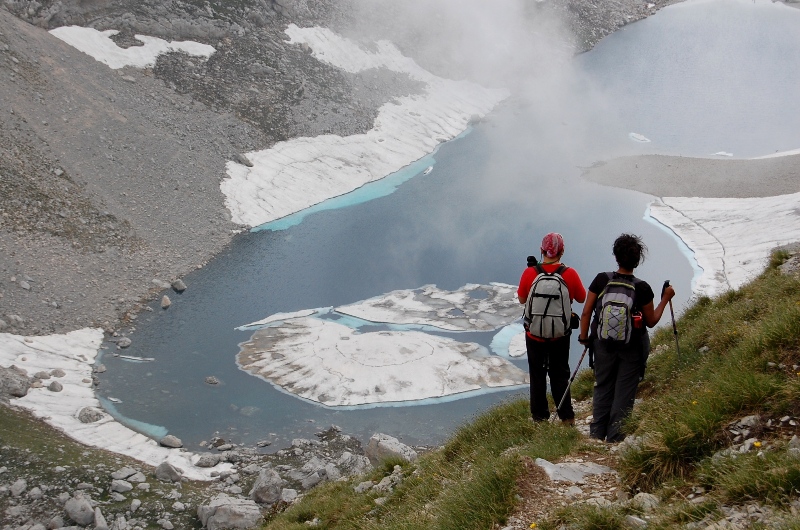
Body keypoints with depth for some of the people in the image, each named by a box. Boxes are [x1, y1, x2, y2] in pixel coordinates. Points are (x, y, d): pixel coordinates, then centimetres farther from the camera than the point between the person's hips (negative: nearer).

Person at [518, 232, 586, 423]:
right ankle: (566, 416, 18)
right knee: (560, 374, 16)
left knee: (537, 375, 15)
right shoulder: (570, 274, -15)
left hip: (534, 334, 0)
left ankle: (539, 416, 22)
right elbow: (581, 298, 1)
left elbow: (521, 299, 0)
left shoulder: (529, 273, -16)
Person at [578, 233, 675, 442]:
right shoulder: (642, 288, -13)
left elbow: (586, 312, -7)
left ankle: (597, 433, 18)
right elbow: (651, 321, -2)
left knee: (602, 388, 16)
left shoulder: (601, 280, -10)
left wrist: (584, 337, 6)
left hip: (604, 345, 2)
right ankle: (615, 437, 10)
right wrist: (665, 299, 8)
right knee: (624, 391, 8)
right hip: (632, 348, -2)